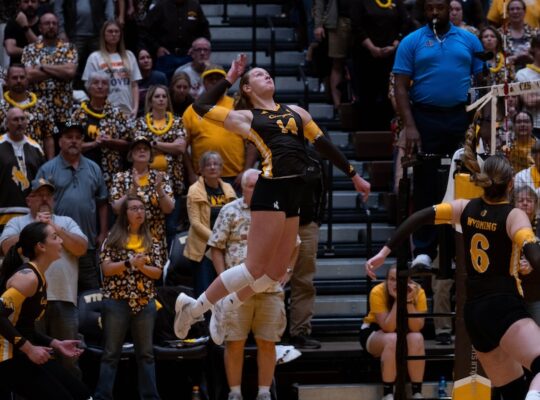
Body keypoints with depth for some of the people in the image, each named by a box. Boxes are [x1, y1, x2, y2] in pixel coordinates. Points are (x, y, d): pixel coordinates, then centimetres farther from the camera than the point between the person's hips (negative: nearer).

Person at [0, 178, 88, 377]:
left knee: (68, 357, 4)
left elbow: (81, 248, 2)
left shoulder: (66, 222, 17)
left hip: (64, 299, 2)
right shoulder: (17, 223, 12)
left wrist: (55, 227, -4)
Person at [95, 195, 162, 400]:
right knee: (111, 352, -1)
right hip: (117, 300, -3)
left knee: (146, 353, 6)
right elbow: (106, 268, -6)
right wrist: (130, 263, -17)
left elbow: (158, 272, 6)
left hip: (145, 302, 3)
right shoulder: (114, 239, 2)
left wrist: (142, 267, -13)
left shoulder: (151, 241, 10)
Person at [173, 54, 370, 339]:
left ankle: (226, 308, 25)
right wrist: (230, 78, 10)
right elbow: (201, 106, 1)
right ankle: (194, 307, 2)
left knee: (276, 272, 8)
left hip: (292, 196, 6)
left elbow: (323, 144, 24)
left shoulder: (295, 112, 20)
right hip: (271, 193, -6)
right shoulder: (246, 118, 5)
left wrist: (353, 175, 24)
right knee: (254, 268, -8)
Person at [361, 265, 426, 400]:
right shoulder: (378, 292, -26)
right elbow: (388, 327, -31)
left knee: (417, 338, -32)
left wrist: (409, 300, -35)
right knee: (392, 340, -36)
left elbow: (417, 328, -26)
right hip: (375, 332, -2)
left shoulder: (418, 292, -19)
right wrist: (397, 300, -36)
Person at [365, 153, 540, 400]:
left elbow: (418, 218, 3)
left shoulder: (466, 208, 10)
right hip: (504, 308, -7)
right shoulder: (514, 216, -5)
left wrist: (384, 252, 4)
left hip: (473, 312, 7)